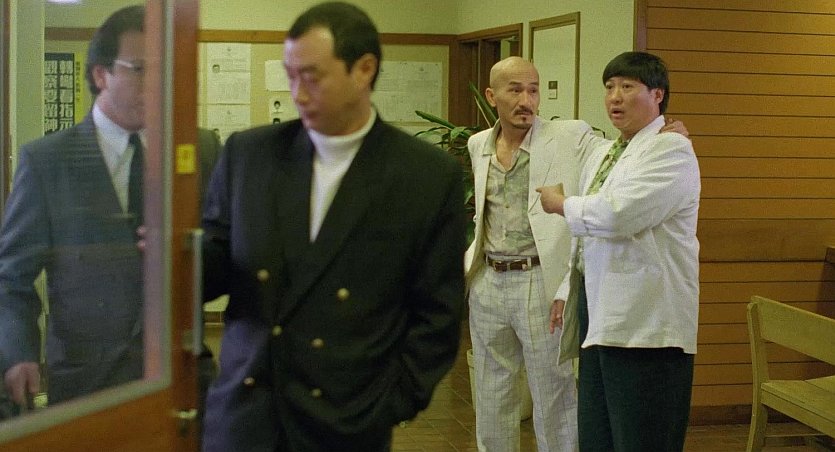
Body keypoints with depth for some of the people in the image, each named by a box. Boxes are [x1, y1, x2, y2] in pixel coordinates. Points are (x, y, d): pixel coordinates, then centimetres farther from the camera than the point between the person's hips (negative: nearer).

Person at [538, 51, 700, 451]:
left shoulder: (671, 150, -9)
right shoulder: (601, 156, 19)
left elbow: (617, 215, -22)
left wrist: (562, 205, -6)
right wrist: (567, 292, 21)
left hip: (644, 325, -9)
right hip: (598, 317, 9)